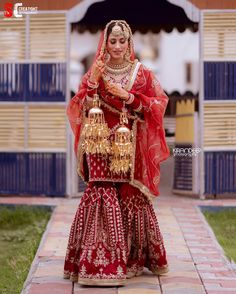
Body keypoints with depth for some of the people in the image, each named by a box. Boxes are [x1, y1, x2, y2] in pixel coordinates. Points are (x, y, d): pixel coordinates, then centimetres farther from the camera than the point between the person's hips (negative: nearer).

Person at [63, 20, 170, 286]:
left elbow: (158, 104, 0)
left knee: (133, 198, 2)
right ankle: (99, 261, -8)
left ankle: (135, 257, 16)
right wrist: (92, 82, -14)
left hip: (131, 146, 1)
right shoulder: (94, 73, 6)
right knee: (103, 197, -10)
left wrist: (128, 96, -12)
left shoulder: (142, 73, 7)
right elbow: (80, 110, 0)